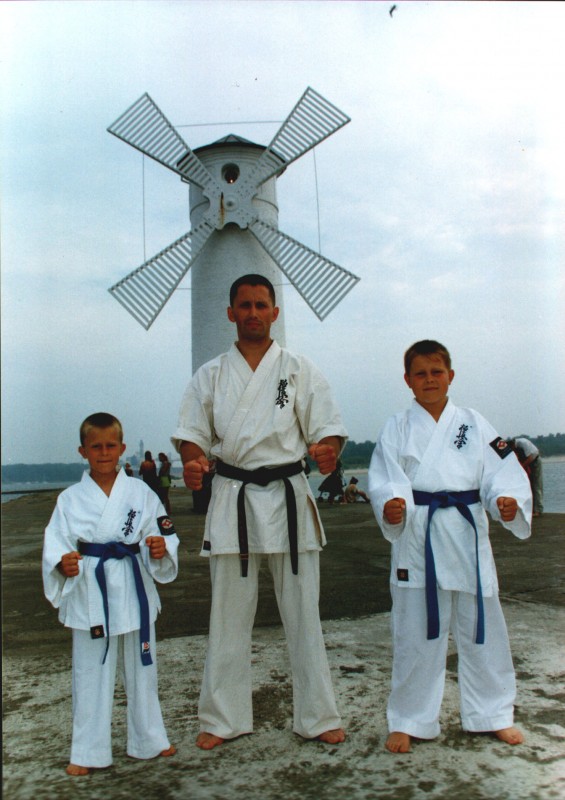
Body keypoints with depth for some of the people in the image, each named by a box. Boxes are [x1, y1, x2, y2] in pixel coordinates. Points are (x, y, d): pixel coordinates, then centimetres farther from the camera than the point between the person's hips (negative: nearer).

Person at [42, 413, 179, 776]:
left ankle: (150, 739, 33)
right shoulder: (70, 498, -2)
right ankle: (87, 752, 25)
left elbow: (162, 534, -1)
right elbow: (55, 541, -5)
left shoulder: (140, 492, -1)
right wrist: (62, 563, -24)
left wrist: (161, 548, -21)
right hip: (89, 593, -1)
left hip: (133, 590, 1)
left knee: (142, 668, 15)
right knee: (90, 674, 9)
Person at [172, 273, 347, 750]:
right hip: (232, 496, 1)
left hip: (287, 494, -1)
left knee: (303, 612, 6)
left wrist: (328, 452, -22)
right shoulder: (211, 375, 8)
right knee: (229, 615, 8)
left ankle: (317, 716, 21)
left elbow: (329, 428, 1)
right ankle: (223, 718, 24)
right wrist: (193, 462, -16)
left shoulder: (299, 370, 5)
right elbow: (194, 433, 7)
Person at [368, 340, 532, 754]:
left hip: (467, 536, 2)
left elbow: (501, 472, -1)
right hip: (419, 538, -1)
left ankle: (494, 714, 33)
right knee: (415, 632, 6)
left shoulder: (474, 424, 5)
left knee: (482, 628, 13)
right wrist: (391, 506, -28)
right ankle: (409, 720, 23)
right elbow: (385, 479, -7)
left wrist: (508, 502, -21)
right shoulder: (397, 428, 2)